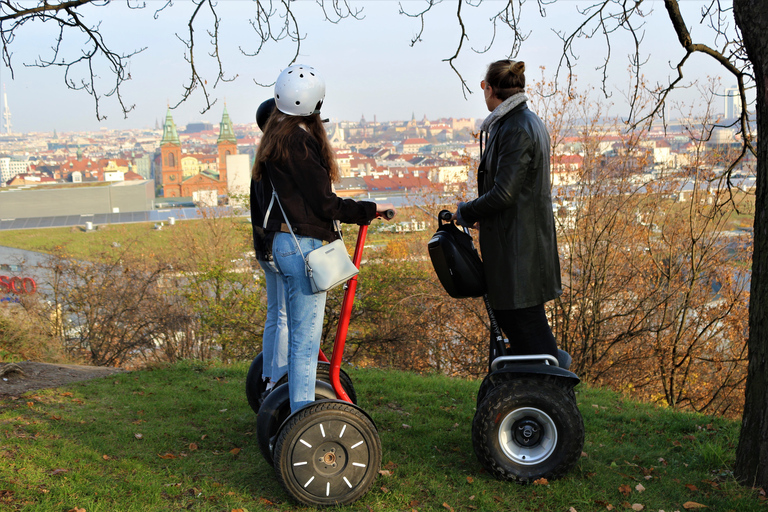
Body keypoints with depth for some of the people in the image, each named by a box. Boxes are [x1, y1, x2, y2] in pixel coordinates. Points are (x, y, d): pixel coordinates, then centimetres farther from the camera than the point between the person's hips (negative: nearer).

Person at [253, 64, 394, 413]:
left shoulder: (277, 137, 14)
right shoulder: (299, 140, -17)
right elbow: (324, 203, -17)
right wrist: (369, 210, -4)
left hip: (285, 242, 10)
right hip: (303, 244, -10)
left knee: (299, 335, 18)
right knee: (306, 339, -5)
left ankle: (298, 410, 28)